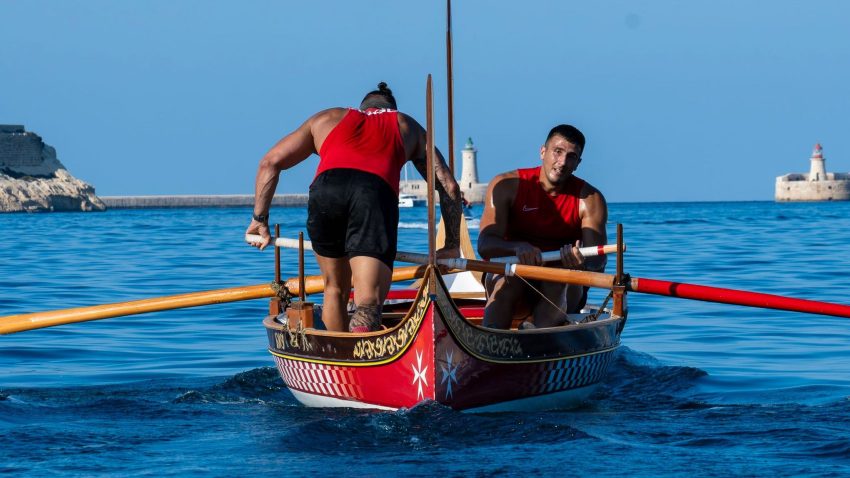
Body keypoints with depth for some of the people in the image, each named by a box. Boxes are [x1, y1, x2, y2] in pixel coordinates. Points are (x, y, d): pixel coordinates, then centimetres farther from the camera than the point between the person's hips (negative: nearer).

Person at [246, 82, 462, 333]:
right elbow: (449, 186, 32)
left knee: (335, 290, 23)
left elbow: (270, 163, 32)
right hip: (377, 193, -1)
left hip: (325, 191, 2)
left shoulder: (326, 118, 39)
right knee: (369, 303, -9)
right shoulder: (407, 126, 38)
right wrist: (452, 245, 36)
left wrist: (260, 219, 35)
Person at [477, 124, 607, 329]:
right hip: (512, 289, -1)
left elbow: (598, 261, -14)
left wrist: (581, 262, -39)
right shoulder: (507, 186, -5)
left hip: (563, 296, 1)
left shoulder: (590, 199, -3)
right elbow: (485, 245, -17)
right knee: (510, 274, -32)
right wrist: (518, 247, -38)